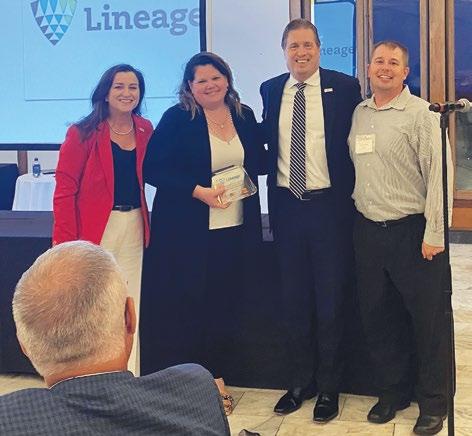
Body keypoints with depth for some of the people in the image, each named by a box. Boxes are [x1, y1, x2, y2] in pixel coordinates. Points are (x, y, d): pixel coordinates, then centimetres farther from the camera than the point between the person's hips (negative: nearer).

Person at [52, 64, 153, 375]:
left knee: (130, 307, 7)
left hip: (134, 229, 4)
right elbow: (65, 189, -8)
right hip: (95, 230, -4)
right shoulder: (84, 133, -6)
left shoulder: (145, 131, 8)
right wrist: (66, 241, -15)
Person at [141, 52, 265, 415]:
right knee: (185, 305, 2)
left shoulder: (244, 115, 9)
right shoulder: (177, 118, -5)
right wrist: (199, 191, -19)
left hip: (235, 229, 4)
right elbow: (153, 168, -11)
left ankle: (215, 375, 25)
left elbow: (257, 162, 17)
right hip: (187, 230, -4)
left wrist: (245, 175, -6)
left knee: (225, 304, 10)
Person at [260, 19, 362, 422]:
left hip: (329, 205, -3)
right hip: (286, 206, 3)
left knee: (330, 300, 6)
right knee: (294, 300, 12)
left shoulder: (344, 87, -4)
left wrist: (350, 197, -5)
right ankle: (300, 382, 28)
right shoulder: (270, 90, 7)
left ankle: (328, 388, 22)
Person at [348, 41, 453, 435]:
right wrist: (355, 207, 12)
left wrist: (434, 234, -16)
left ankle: (433, 403, 21)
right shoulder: (359, 113, 9)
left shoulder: (421, 114, -9)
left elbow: (439, 174, -13)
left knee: (427, 321, 5)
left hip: (413, 231, -6)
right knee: (377, 317, 14)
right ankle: (392, 392, 32)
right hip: (367, 229, 6)